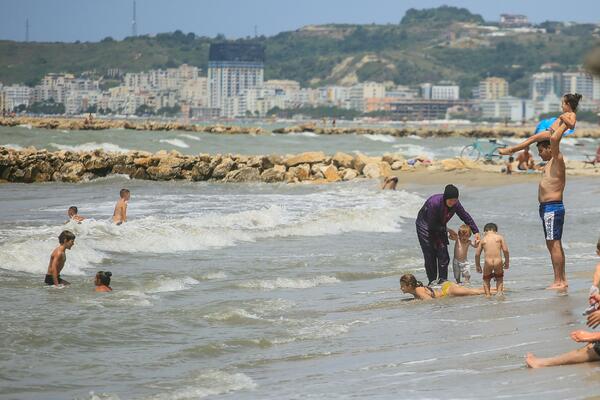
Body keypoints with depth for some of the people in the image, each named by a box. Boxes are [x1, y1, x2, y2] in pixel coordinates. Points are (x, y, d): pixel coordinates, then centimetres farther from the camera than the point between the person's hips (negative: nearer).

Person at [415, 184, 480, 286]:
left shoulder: (455, 204, -15)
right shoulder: (434, 202, -33)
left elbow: (466, 217, -2)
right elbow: (431, 224, -26)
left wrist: (476, 232, -6)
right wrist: (446, 230, -21)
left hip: (439, 227, 5)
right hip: (425, 226, -5)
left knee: (443, 254, -6)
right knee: (430, 255, -10)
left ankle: (443, 279, 0)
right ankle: (432, 281, -4)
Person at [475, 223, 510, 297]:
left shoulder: (483, 239, 9)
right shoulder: (499, 237, 7)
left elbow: (477, 254, 9)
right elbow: (505, 250, 0)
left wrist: (477, 265, 20)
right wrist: (507, 261, 12)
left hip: (488, 262, 0)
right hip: (498, 262, 0)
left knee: (486, 279, 20)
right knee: (499, 278, 23)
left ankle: (487, 294, 12)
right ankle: (499, 292, 10)